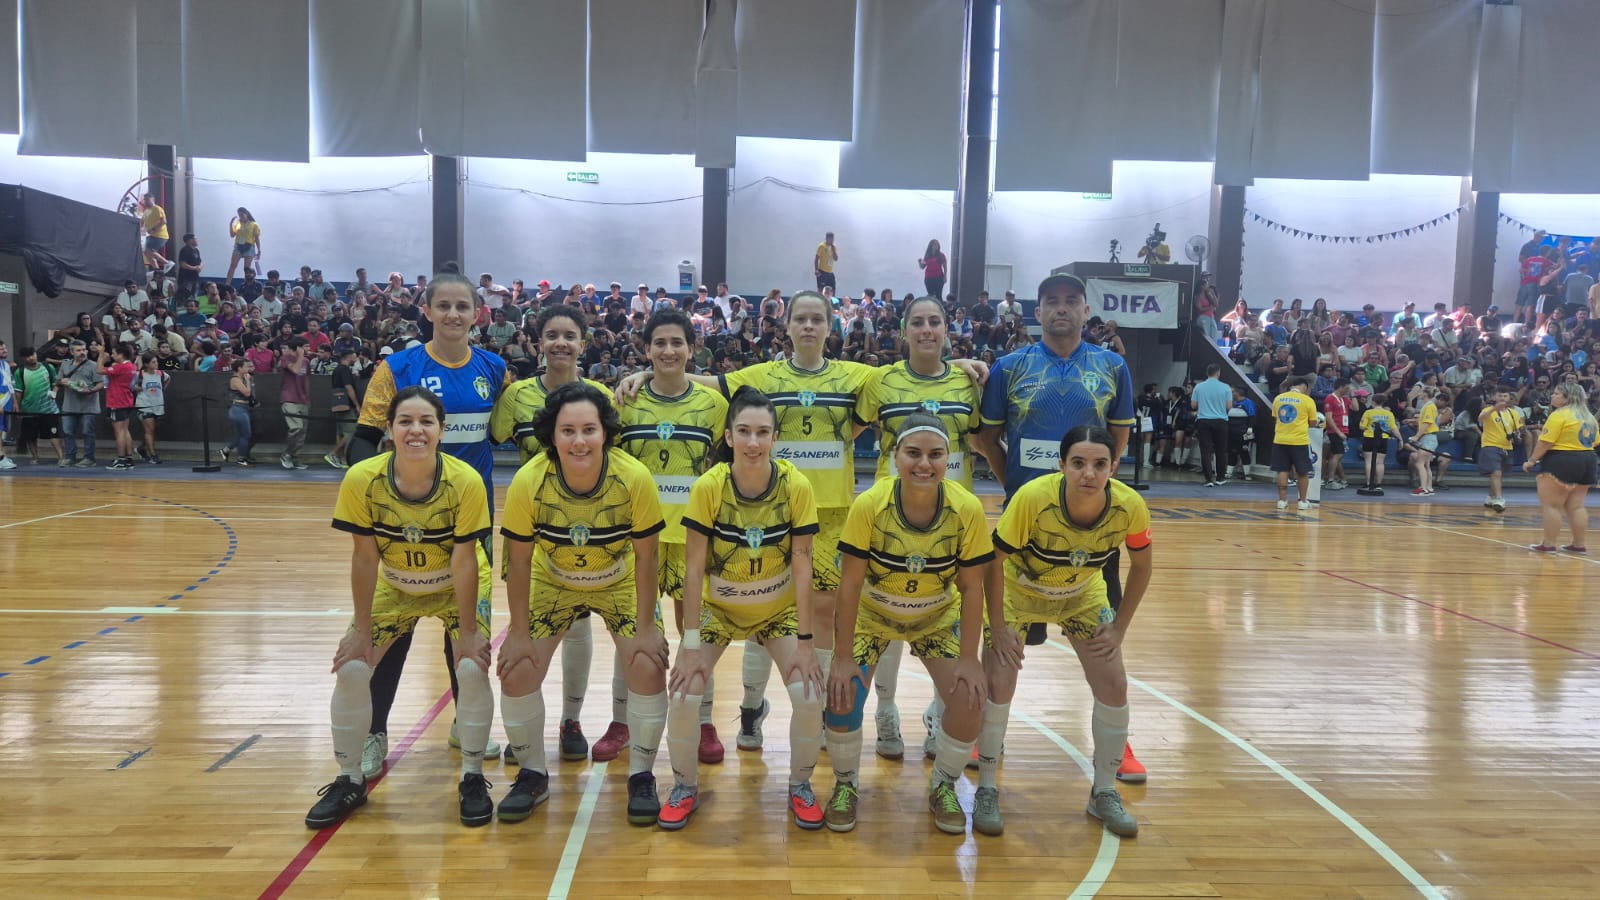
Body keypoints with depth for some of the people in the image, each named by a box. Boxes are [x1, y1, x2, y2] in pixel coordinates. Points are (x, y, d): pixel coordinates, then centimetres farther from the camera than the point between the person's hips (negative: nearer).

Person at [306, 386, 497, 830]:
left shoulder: (466, 482, -30)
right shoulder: (362, 480, -26)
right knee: (351, 670, -8)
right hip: (392, 589, 2)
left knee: (473, 669, -18)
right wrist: (361, 629, -11)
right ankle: (350, 781, 15)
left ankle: (473, 779, 4)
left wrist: (469, 630, -18)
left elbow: (464, 560, -22)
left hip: (457, 588, -2)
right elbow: (364, 557, -16)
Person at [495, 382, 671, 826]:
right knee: (516, 671, -8)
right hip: (552, 583, 1)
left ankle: (641, 776, 8)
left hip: (620, 583, -1)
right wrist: (519, 632, -11)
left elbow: (645, 556, -17)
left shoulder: (635, 478, -31)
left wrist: (646, 627, -15)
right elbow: (519, 561, -15)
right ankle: (532, 775, 17)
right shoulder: (529, 482, -29)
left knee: (649, 667, -15)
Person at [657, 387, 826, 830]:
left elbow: (801, 567, -15)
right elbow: (694, 568, -17)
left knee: (810, 695, -13)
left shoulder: (795, 486, -21)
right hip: (717, 606, 0)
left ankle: (800, 785, 15)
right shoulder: (708, 487, -22)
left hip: (780, 608, 0)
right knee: (684, 696, -13)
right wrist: (691, 646, -17)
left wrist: (805, 642, -14)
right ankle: (685, 786, 15)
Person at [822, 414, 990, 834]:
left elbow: (971, 587, -15)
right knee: (842, 698, -16)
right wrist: (843, 657, -19)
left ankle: (944, 788, 17)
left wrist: (969, 659, -15)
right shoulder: (869, 505, -28)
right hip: (872, 614, -1)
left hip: (938, 617, 1)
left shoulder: (967, 509, -25)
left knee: (969, 701, -13)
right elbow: (850, 583, -21)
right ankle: (845, 785, 15)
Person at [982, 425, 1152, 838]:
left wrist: (1119, 628, -7)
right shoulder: (1033, 498, -37)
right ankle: (987, 789, 8)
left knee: (1114, 686, -2)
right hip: (1018, 590, -3)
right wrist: (997, 629, -20)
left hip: (1082, 595, 3)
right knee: (998, 684, -12)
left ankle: (1105, 793, 19)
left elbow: (1141, 566, -7)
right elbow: (994, 561, -23)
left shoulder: (1130, 506, -28)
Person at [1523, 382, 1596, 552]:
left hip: (1561, 462, -9)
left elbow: (1545, 442, -17)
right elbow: (1593, 442, 16)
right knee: (1576, 506, 13)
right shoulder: (1588, 417, 14)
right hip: (1587, 461, 9)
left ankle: (1549, 544, -1)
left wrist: (1532, 461, -9)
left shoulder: (1559, 415, -13)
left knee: (1551, 505, -2)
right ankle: (1579, 544, 14)